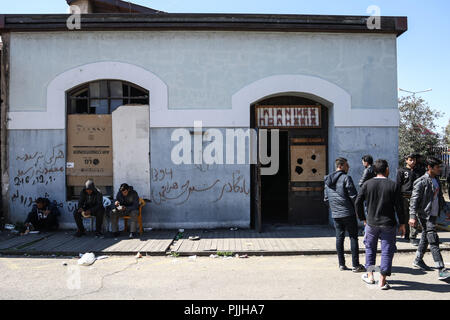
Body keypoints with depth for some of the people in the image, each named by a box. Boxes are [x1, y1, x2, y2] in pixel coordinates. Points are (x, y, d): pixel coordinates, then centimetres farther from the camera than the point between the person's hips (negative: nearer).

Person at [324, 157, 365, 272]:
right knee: (353, 237, 2)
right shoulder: (346, 178, -11)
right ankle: (356, 265, 4)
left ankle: (341, 264, 14)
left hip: (335, 214, 6)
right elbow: (353, 196, -13)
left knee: (339, 237, 11)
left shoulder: (328, 180, 11)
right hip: (348, 213, -6)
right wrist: (356, 208, 1)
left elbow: (326, 198, 15)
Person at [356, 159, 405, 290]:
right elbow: (399, 206, -6)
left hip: (371, 223, 2)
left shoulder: (367, 184, -2)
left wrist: (363, 218, 10)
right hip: (388, 225, -2)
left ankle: (370, 275, 23)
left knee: (370, 248, 19)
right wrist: (402, 224, 4)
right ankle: (382, 281, 9)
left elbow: (358, 202, -2)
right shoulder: (393, 185, -7)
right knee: (387, 251, 7)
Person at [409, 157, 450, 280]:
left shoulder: (436, 180, 11)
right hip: (425, 215, -9)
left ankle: (418, 260, 32)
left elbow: (440, 196, 23)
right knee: (434, 241, -11)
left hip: (434, 214, 9)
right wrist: (413, 216, -23)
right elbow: (414, 200, -17)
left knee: (426, 237, 17)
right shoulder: (421, 182, -15)